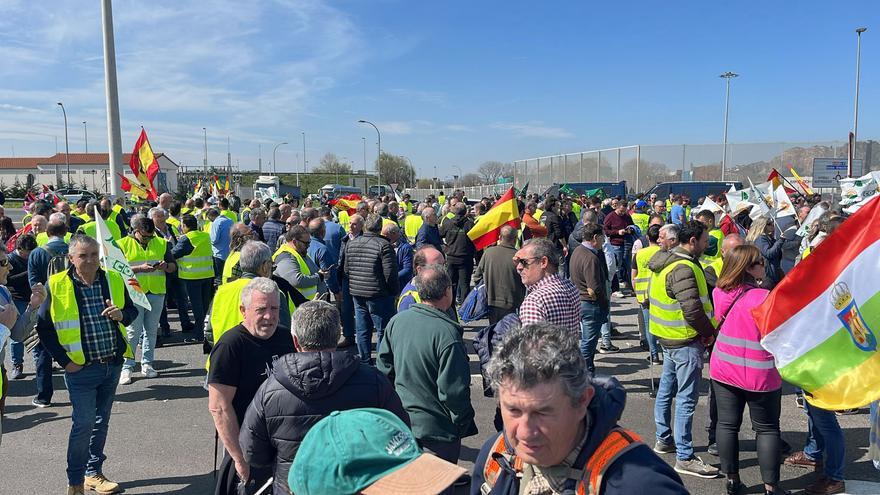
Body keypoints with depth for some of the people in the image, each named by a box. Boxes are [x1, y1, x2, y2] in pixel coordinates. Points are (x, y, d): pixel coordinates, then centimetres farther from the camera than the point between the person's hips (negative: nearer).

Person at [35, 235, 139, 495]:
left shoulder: (113, 280, 1)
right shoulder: (57, 286, -9)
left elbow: (132, 310, 11)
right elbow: (44, 327, -3)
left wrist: (121, 314, -12)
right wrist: (64, 360, -8)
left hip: (113, 365, 4)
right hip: (81, 367, -4)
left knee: (101, 422, 15)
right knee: (84, 423, -4)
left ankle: (94, 473, 32)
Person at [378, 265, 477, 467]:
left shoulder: (396, 321, -5)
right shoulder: (447, 334, -25)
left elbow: (383, 368, 5)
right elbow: (454, 391, -22)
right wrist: (463, 424, -5)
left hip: (399, 422, 7)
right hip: (436, 431, -6)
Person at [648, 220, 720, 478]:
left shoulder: (665, 261, 9)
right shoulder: (683, 268, -23)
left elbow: (653, 296, 17)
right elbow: (693, 310, -28)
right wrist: (710, 332, -11)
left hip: (668, 336, 10)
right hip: (686, 341, -10)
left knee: (666, 389, 19)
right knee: (686, 398, -4)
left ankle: (663, 440, 33)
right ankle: (685, 457, 3)